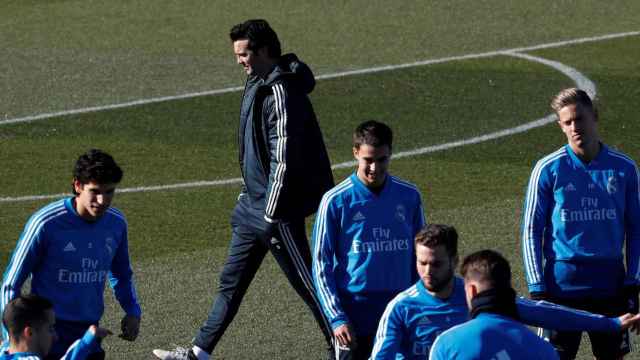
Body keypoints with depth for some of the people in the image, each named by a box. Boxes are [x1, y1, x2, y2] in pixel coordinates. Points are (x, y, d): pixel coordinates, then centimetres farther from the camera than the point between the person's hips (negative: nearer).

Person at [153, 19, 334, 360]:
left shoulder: (282, 94, -21)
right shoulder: (258, 83, 10)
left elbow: (284, 160, -23)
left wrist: (272, 215, -21)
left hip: (277, 206, -10)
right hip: (253, 203, 10)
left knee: (306, 281, -1)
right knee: (231, 281, 14)